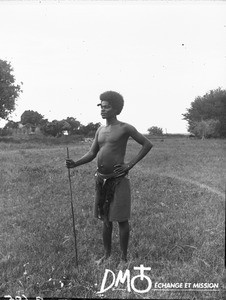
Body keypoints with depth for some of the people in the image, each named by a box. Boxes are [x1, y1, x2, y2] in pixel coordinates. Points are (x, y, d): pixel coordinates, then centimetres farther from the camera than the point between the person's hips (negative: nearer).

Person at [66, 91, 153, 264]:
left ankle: (124, 256, 14)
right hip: (101, 179, 6)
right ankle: (107, 254, 26)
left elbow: (148, 144, -5)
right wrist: (75, 163, -8)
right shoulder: (100, 130, 12)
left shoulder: (125, 128, -7)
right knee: (106, 219, 13)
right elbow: (91, 154, 10)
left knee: (121, 219, 1)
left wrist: (131, 164, -11)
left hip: (118, 179, -6)